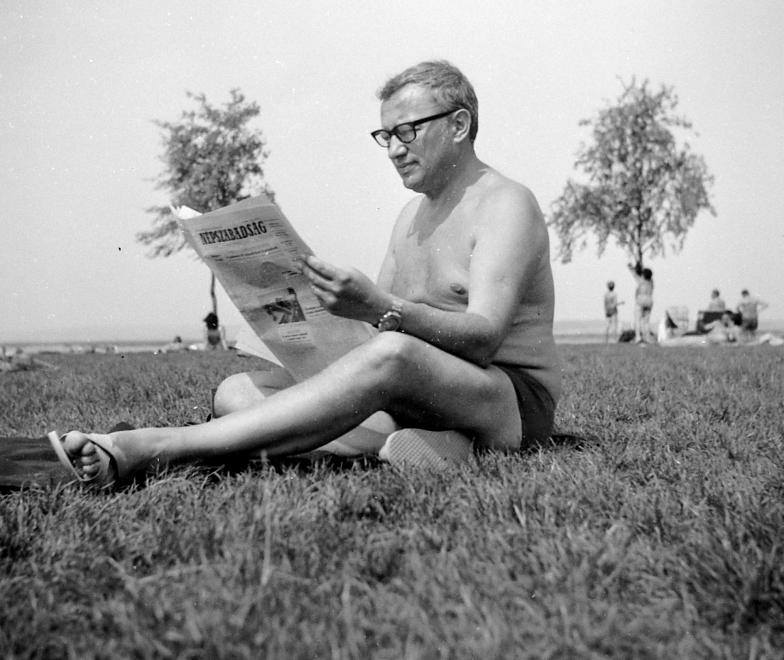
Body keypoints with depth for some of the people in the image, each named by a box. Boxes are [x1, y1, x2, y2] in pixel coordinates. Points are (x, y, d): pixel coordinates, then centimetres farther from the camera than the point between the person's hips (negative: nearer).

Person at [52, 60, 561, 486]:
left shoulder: (506, 205, -6)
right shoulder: (413, 214, 21)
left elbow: (483, 338, -22)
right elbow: (386, 317, 14)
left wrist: (380, 307, -38)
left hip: (515, 402, -7)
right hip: (411, 401, 8)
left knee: (392, 354, -41)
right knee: (237, 391, -9)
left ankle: (157, 446, -45)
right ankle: (413, 443, -30)